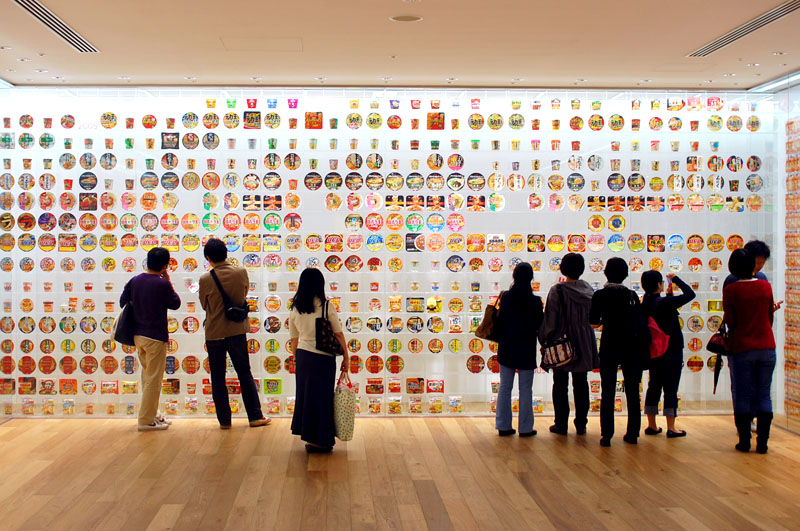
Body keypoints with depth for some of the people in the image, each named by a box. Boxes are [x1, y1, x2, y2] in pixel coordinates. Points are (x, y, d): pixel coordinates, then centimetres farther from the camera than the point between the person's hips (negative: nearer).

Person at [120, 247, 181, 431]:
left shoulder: (134, 281, 3)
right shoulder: (162, 284, -16)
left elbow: (123, 302, 9)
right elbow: (175, 304, -3)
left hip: (137, 335, 7)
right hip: (155, 337, -7)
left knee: (147, 376, 19)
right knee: (153, 380, 1)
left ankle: (152, 414, 30)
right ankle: (146, 420, 4)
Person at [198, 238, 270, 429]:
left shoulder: (206, 279, -14)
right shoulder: (241, 273, -8)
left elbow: (204, 304, 2)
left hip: (214, 334, -2)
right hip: (237, 331, 2)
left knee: (218, 378, 9)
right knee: (245, 374, 13)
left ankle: (224, 420, 13)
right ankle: (255, 416, 15)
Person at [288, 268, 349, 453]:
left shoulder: (295, 309, 2)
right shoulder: (326, 305, -9)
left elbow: (293, 340, 9)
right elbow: (338, 334, -6)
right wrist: (346, 358, 2)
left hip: (302, 356, 4)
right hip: (323, 357, -4)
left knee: (305, 394, 13)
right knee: (322, 396, 5)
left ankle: (308, 436, 20)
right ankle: (319, 441, 11)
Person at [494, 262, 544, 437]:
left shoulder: (506, 297, -5)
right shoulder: (535, 301, -12)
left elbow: (499, 322, 1)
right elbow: (539, 325, -4)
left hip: (506, 349, 3)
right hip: (526, 350, -2)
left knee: (505, 387, 11)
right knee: (525, 389, 6)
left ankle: (503, 426, 14)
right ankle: (525, 427, 11)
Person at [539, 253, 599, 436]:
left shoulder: (557, 291, -14)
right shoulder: (588, 289, 1)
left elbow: (550, 319, -12)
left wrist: (544, 341, -3)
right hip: (584, 344, 4)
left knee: (560, 385, 5)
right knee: (581, 385, 11)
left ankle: (561, 425, 8)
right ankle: (581, 424, 14)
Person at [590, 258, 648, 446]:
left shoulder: (600, 295, -5)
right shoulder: (632, 295, 2)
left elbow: (593, 323, -2)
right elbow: (639, 321, 4)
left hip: (609, 346, -2)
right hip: (631, 347, 2)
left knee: (607, 392, 3)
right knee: (632, 392, 10)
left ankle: (606, 435, 0)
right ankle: (632, 434, 14)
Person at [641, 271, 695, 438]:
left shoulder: (645, 304, 1)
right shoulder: (664, 303, -20)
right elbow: (690, 294, -16)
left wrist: (668, 295, 16)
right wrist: (676, 279, -5)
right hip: (672, 351, -7)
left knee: (654, 386, 12)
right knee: (670, 388, 0)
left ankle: (652, 425, 18)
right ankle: (671, 428, 5)